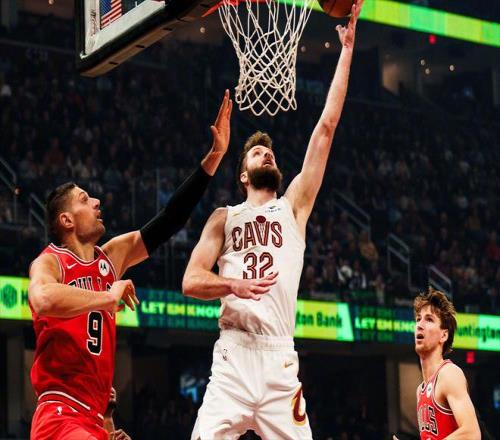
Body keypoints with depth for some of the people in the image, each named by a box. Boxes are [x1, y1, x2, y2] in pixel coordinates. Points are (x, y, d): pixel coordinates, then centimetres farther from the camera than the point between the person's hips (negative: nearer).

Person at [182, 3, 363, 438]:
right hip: (234, 353, -1)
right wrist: (233, 284, -16)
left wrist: (347, 47, 10)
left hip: (280, 357, 1)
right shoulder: (224, 218, 16)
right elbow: (190, 281, 6)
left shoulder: (294, 204, 17)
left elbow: (327, 126, 12)